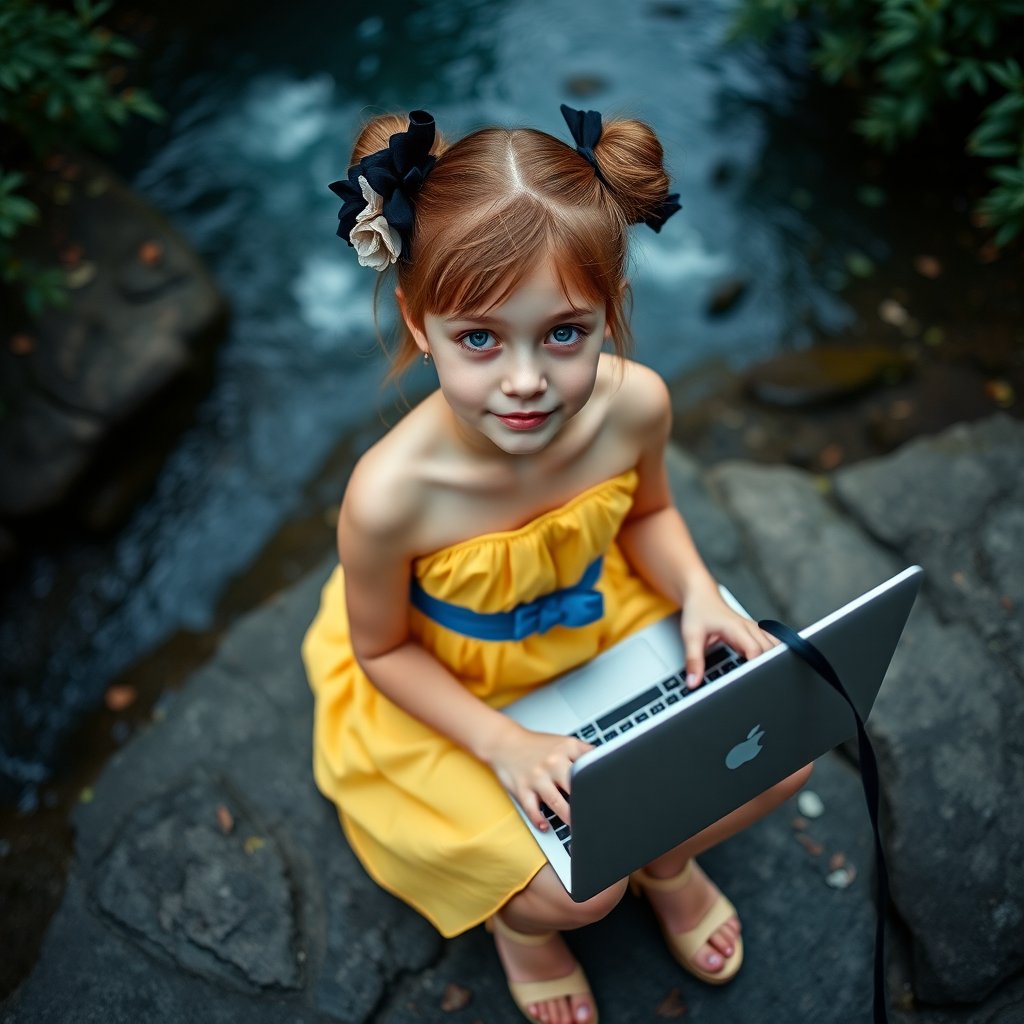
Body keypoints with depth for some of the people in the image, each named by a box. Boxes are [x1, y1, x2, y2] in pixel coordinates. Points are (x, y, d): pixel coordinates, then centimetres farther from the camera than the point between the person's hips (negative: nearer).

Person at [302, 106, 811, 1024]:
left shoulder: (633, 405, -26)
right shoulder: (392, 493, -37)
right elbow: (381, 651, -16)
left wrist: (699, 595, -19)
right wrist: (504, 746, -23)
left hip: (603, 627, 4)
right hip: (445, 689, -4)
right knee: (579, 891, -12)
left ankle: (667, 860, 33)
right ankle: (522, 916, 29)